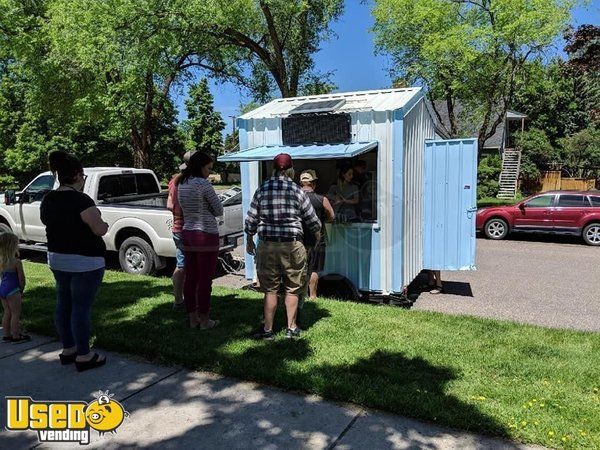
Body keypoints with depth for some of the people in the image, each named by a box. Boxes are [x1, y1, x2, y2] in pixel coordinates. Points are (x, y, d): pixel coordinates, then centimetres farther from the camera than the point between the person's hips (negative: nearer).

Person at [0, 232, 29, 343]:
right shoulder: (16, 262, -18)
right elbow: (21, 279, -13)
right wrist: (21, 291, 4)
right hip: (13, 290, -7)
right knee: (16, 313, 2)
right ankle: (16, 336, 7)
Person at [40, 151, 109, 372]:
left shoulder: (47, 200, 5)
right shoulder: (80, 200, -20)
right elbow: (100, 229, -20)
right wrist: (102, 222, 2)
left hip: (57, 258, 8)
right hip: (84, 261, -8)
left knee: (64, 304, 16)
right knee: (81, 307, -1)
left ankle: (68, 349, 28)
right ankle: (83, 356, 8)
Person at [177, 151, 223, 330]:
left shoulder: (181, 184, 10)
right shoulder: (204, 184, -14)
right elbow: (219, 211, -7)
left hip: (187, 233, 8)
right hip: (206, 236, -8)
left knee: (190, 278, 12)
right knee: (205, 280, 1)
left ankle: (192, 318, 22)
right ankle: (204, 321, 11)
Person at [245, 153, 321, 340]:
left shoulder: (262, 190, 1)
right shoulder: (296, 190, -2)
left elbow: (251, 219, 5)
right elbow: (311, 218, 5)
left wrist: (249, 241, 19)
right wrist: (317, 234, 25)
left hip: (267, 246, 1)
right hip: (292, 245, -1)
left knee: (270, 289, 9)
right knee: (292, 289, 11)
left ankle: (268, 329, 15)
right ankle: (291, 328, 20)